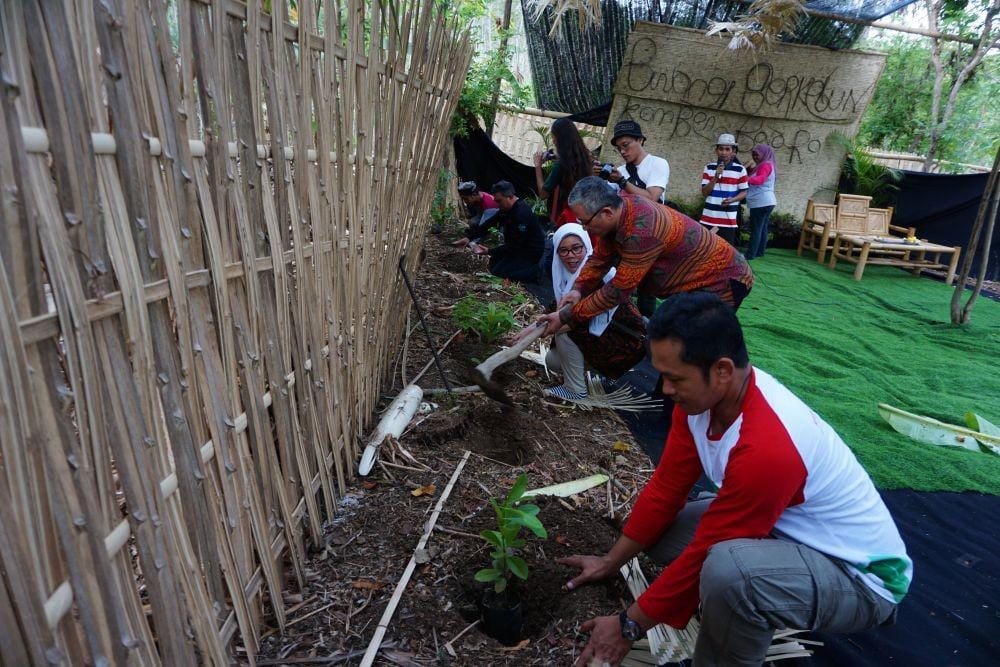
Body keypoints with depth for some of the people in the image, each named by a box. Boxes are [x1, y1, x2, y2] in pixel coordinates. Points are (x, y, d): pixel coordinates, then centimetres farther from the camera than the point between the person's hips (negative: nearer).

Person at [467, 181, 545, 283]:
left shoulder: (522, 214, -29)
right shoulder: (507, 208, 1)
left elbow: (513, 246, -28)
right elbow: (489, 223, 4)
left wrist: (489, 251, -26)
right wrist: (469, 239, -4)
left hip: (530, 254, -10)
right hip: (518, 247, 10)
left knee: (498, 271, -13)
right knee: (494, 262, 16)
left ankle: (534, 272, -8)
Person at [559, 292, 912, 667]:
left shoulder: (766, 448, -36)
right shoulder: (704, 394, -12)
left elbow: (706, 553, -26)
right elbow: (667, 487, -2)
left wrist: (629, 625, -13)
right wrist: (611, 561, 4)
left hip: (861, 576, -8)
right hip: (791, 533, 8)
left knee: (726, 569, -37)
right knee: (659, 528, -2)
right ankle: (753, 624, 13)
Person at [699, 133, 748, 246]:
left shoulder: (740, 169, 1)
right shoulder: (709, 168, 5)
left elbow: (744, 192, 4)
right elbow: (704, 193, 0)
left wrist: (732, 200, -16)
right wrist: (715, 177, -13)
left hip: (728, 220, -2)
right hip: (709, 218, 2)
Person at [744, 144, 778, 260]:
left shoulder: (765, 165, -11)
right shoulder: (763, 166, 22)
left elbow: (759, 179, -30)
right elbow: (751, 176, 16)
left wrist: (746, 179, -48)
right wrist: (749, 168, -2)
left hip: (761, 203, -10)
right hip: (766, 202, 10)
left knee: (756, 229, -9)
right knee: (762, 228, 12)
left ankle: (750, 254, -9)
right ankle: (760, 252, 16)